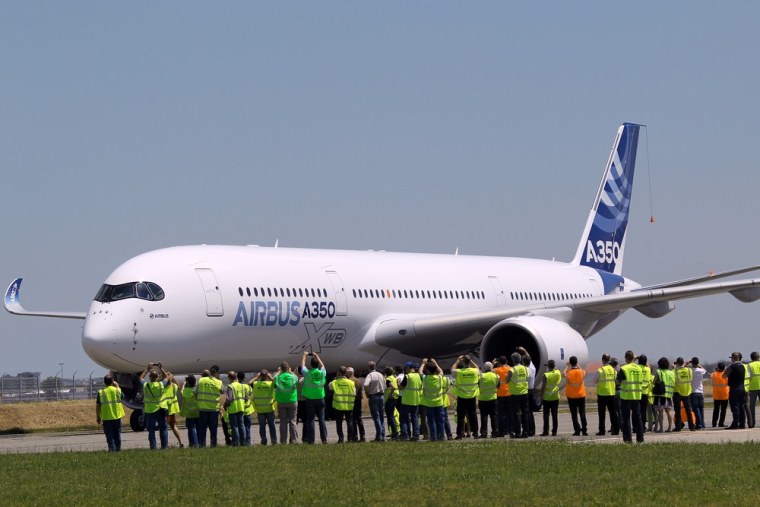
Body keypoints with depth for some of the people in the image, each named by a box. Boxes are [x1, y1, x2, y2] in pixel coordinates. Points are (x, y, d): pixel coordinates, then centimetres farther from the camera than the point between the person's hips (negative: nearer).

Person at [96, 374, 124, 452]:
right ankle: (118, 448, 19)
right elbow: (121, 395, 22)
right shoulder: (117, 390, -3)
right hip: (117, 416, 2)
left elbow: (98, 406, -4)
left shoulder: (101, 392, -6)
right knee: (117, 434, 14)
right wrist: (117, 385, 30)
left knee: (109, 435, 3)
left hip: (106, 417, -2)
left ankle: (112, 449, -5)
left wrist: (98, 417, 5)